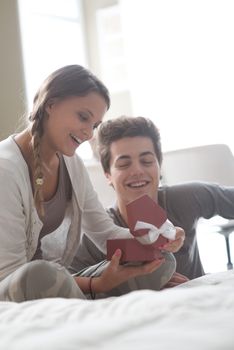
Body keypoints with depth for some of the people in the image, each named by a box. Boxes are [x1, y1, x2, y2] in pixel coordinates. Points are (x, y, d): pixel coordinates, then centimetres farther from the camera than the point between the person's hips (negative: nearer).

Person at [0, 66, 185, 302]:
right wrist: (96, 284, -29)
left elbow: (107, 235, 6)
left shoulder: (72, 164, 4)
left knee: (161, 262, -8)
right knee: (40, 274, -39)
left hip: (56, 283, 6)